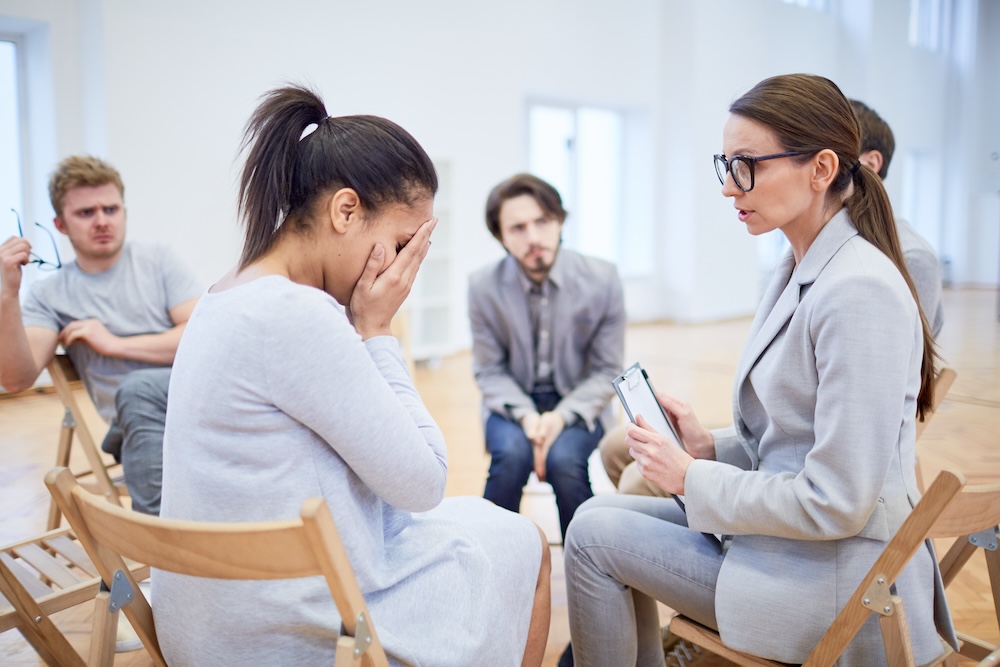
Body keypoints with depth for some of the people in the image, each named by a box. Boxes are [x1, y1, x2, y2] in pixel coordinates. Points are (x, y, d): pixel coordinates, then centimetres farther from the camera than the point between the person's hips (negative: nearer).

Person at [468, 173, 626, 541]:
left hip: (577, 403, 0)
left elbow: (607, 370, -6)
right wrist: (525, 415, -20)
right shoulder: (484, 286, -9)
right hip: (513, 401, 1)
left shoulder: (602, 279, -11)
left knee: (564, 459, -30)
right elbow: (490, 371, -2)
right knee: (512, 454, -31)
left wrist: (562, 416, -21)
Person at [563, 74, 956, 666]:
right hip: (792, 531, 9)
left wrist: (693, 478, -15)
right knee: (606, 513, 9)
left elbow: (835, 503, -24)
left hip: (839, 583, -9)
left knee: (594, 534, -8)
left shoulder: (860, 290, -23)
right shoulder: (801, 270, 6)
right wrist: (711, 447, -1)